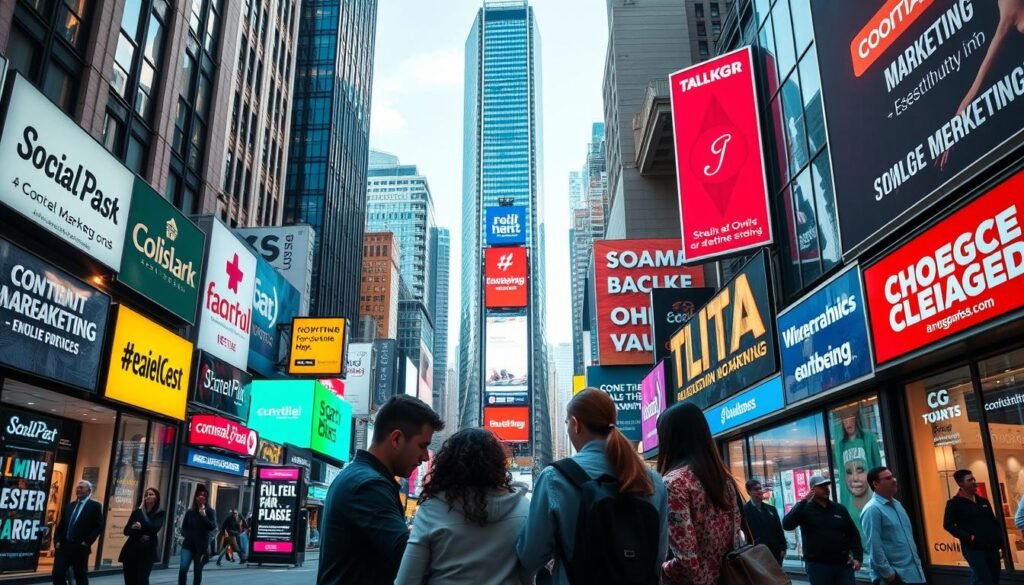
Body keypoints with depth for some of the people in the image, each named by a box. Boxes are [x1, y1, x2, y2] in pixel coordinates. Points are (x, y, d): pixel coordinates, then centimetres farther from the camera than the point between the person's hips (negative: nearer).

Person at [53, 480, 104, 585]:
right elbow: (61, 525, 16)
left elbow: (99, 526, -6)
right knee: (57, 574, -1)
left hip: (80, 548, -5)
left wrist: (87, 542, -12)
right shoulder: (69, 505, 16)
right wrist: (57, 541, 2)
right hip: (64, 546, 5)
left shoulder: (95, 506, -1)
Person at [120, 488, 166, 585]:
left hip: (147, 551, -3)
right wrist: (139, 535, -11)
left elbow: (154, 528, -12)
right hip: (131, 550, 3)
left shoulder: (160, 513, 3)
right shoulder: (136, 511, 10)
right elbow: (126, 531, 3)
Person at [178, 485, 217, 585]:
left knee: (197, 572, 4)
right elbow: (184, 527, 16)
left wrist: (204, 515, -24)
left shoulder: (210, 512, -2)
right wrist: (185, 535, -4)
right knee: (183, 568, -15)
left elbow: (213, 527, -15)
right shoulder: (190, 512, 7)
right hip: (188, 544, 2)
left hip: (201, 546, -2)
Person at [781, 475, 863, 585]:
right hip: (817, 566, -3)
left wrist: (858, 557, 1)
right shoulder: (805, 509, -2)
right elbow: (787, 525, -18)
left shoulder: (840, 509, 10)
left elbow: (853, 534, 14)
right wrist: (803, 502, -20)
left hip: (843, 564, 3)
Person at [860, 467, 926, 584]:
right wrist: (888, 573, -17)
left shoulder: (897, 504, 12)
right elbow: (874, 547, -19)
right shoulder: (872, 509, -15)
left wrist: (916, 560, 16)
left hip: (913, 571, 8)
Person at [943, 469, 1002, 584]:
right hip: (973, 549, -7)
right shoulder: (954, 503, -5)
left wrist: (999, 538, 8)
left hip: (991, 548, 7)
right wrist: (969, 537, -19)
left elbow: (994, 521, 24)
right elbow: (948, 525, -11)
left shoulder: (983, 501, 16)